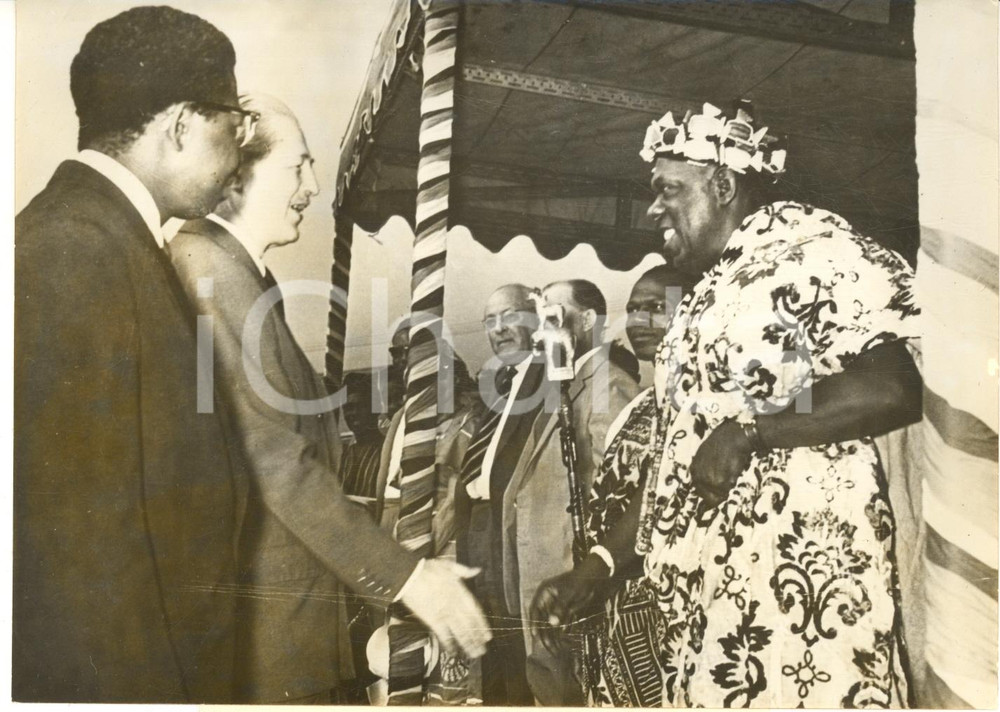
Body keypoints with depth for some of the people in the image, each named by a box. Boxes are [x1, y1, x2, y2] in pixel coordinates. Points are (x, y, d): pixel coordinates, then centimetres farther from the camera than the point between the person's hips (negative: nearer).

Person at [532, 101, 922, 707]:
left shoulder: (806, 245, -2)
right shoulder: (708, 298, 21)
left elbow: (895, 388, -16)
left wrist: (749, 431, -14)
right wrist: (601, 565, 13)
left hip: (801, 576, -7)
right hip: (709, 592, 7)